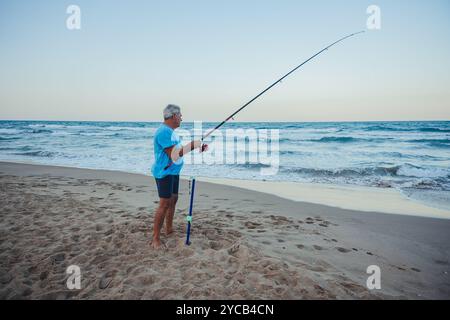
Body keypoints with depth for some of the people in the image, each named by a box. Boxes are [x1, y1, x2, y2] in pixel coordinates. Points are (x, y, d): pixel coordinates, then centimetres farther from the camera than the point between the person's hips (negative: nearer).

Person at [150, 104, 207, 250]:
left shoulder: (170, 131, 13)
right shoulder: (164, 132, -20)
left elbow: (179, 150, 15)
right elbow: (174, 155, -24)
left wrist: (196, 147, 4)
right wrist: (192, 145, -16)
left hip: (173, 172, 11)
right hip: (164, 172, -11)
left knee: (173, 199, 17)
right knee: (164, 204, -10)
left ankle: (169, 229, 31)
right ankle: (155, 238, -2)